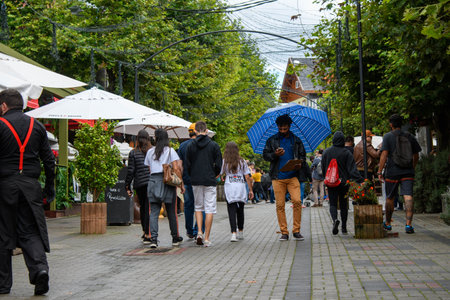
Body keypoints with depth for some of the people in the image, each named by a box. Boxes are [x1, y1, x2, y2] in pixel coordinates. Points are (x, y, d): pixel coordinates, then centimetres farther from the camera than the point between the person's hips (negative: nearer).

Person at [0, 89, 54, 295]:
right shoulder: (37, 126, 9)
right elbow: (49, 159, 9)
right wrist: (49, 187, 16)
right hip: (31, 185, 3)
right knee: (30, 232, 8)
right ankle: (40, 267, -15)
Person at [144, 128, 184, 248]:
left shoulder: (150, 152, 9)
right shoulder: (170, 151, 0)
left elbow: (148, 169, 8)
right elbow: (176, 168, -8)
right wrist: (181, 183, -4)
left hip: (153, 181, 2)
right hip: (167, 181, -2)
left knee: (154, 212, 0)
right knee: (171, 211, 9)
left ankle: (153, 238, -13)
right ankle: (175, 238, 20)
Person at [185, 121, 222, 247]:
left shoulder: (190, 146, 1)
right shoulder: (214, 145, -2)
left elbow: (187, 165, 0)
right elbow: (218, 165, -2)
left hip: (195, 181, 2)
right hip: (210, 181, -2)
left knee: (198, 207, 17)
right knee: (209, 209, 2)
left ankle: (199, 232, 0)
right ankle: (206, 238, 0)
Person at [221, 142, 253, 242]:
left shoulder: (224, 162, 2)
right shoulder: (242, 161, 7)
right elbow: (247, 177, 5)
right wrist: (250, 190, 9)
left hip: (229, 187, -2)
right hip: (241, 187, 2)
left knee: (232, 211, -4)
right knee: (240, 210, 14)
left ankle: (234, 233, -18)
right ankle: (240, 233, 24)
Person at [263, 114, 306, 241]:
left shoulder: (296, 140, 13)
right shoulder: (272, 140, 11)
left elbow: (303, 155, 17)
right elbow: (265, 154, 9)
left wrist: (300, 163, -5)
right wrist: (275, 154, -11)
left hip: (293, 176, 0)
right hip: (278, 177, 0)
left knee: (297, 201, -13)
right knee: (280, 205, -2)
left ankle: (296, 230, -2)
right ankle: (284, 232, 6)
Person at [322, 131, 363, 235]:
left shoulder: (326, 152, 0)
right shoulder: (346, 153, -7)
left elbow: (323, 169, 8)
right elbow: (352, 169, -14)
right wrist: (361, 180, -17)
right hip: (344, 183, 0)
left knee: (333, 203, 4)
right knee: (343, 204, 12)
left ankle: (335, 219, -26)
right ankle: (344, 228, 13)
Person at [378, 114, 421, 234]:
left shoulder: (388, 136, -2)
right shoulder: (409, 136, 8)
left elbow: (384, 154, -11)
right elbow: (416, 156, 14)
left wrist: (380, 171, -9)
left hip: (392, 171, -2)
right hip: (407, 172, 2)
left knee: (390, 198, 12)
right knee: (408, 196, -8)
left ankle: (387, 223, 26)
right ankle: (408, 224, -21)